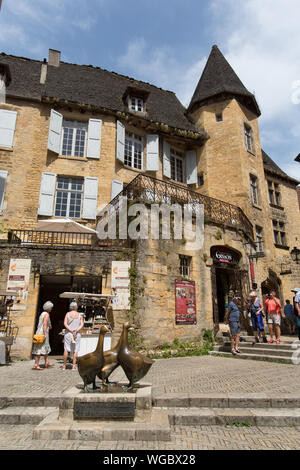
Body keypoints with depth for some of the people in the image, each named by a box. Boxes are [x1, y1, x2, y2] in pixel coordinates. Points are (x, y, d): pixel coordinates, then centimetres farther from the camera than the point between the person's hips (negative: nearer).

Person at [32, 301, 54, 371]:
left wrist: (48, 326, 17)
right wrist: (45, 334, -24)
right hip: (43, 333, -10)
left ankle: (47, 363, 23)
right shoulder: (47, 314, -13)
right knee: (40, 349, -6)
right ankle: (36, 365, -4)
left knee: (46, 348, 16)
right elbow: (44, 324, -22)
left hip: (39, 332, 10)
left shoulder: (42, 313, 15)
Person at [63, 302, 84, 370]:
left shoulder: (68, 314, 2)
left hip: (68, 333, 0)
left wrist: (71, 330, -11)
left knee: (66, 349, 6)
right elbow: (82, 325, -4)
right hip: (77, 334, 0)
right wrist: (76, 330, -11)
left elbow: (65, 324, -6)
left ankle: (64, 365, 11)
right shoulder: (79, 315, 4)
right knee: (75, 350, 4)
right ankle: (74, 366, 3)